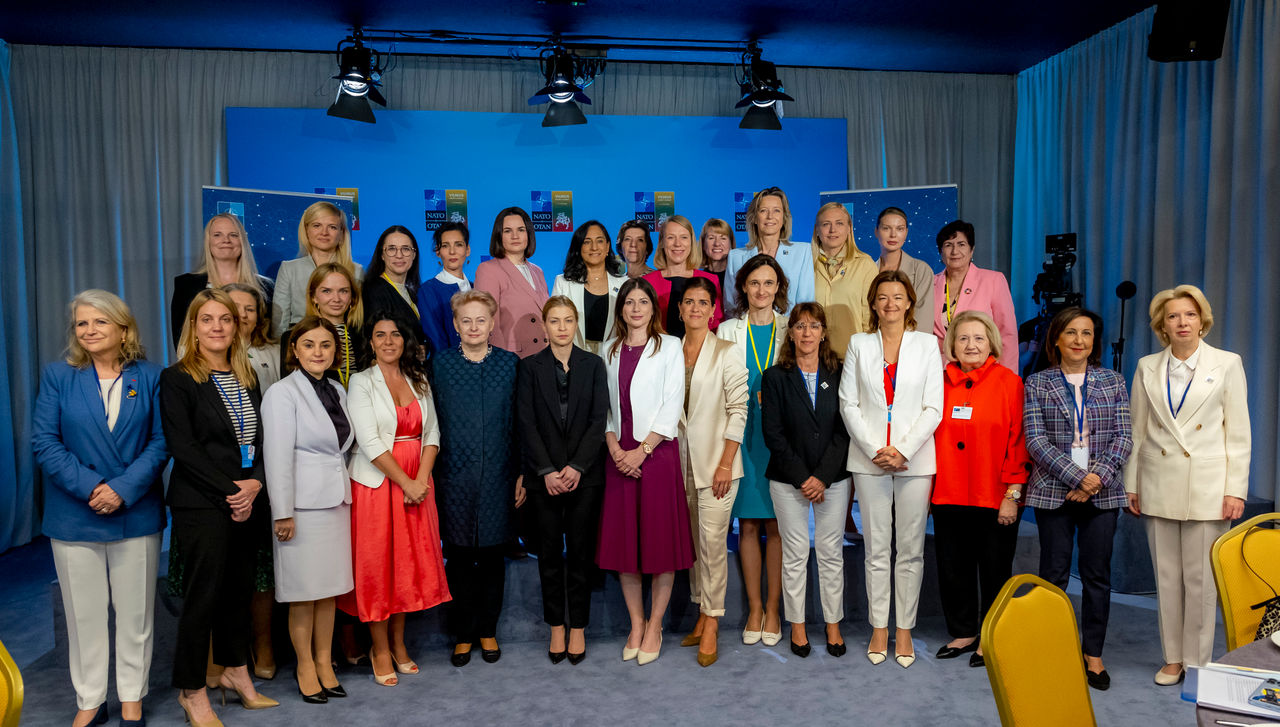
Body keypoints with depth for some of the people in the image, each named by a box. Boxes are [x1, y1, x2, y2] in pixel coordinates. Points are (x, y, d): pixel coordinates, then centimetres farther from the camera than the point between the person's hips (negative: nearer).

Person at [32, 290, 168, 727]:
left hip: (137, 514, 0)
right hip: (74, 518, 1)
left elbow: (160, 442, -4)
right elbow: (44, 442, -5)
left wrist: (123, 489, -15)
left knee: (135, 612, 10)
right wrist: (90, 488, -16)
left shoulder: (150, 377, 0)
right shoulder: (58, 376, 1)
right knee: (84, 613, 11)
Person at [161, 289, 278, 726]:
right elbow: (183, 447, -12)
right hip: (201, 505, -5)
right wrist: (229, 492, -14)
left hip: (247, 502, 6)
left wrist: (255, 483, -7)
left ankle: (235, 671, 28)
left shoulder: (247, 378, 13)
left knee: (239, 589, 13)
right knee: (203, 595, 0)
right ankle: (192, 691, 15)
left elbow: (260, 439, 11)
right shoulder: (177, 379, -5)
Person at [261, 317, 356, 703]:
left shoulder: (337, 391, 10)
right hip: (303, 504, -6)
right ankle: (306, 667, 19)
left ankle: (325, 663, 24)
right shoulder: (282, 393, -9)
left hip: (336, 501, 6)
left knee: (330, 588, 12)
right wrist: (282, 513, -14)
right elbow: (278, 457, -12)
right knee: (304, 592, 4)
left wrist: (344, 489, 11)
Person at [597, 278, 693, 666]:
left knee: (661, 542, 0)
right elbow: (603, 407, 10)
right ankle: (636, 624, 21)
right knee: (623, 542, 7)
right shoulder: (611, 351, 12)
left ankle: (655, 627, 14)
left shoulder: (669, 347, 1)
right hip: (619, 456, 4)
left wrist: (641, 451, -12)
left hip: (657, 452, -3)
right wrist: (614, 447, -6)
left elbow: (671, 408, -6)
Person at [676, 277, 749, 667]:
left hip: (716, 461, -4)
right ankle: (702, 614, 23)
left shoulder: (727, 352, -4)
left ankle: (711, 626, 4)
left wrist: (725, 464, -13)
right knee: (692, 541, 10)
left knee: (713, 541, -6)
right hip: (680, 461, 4)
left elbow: (738, 409, -8)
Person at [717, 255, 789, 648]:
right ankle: (754, 608, 15)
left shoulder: (791, 330, 7)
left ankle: (773, 609, 13)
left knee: (775, 525, 2)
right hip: (741, 435, 1)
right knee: (748, 525, 4)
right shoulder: (728, 331, 8)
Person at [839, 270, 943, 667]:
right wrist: (875, 450, -9)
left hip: (914, 459, 0)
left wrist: (903, 451, -11)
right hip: (869, 460, 1)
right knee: (876, 549, 6)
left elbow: (933, 408, -1)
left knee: (911, 549, 5)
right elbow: (848, 404, 2)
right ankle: (879, 628, 16)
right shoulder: (859, 344, 7)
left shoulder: (926, 344, 5)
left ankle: (904, 629, 16)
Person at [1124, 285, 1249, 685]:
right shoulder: (1147, 368, 7)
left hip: (1207, 488, -2)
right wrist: (1131, 484, 7)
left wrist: (1235, 490, -5)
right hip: (1159, 487, 3)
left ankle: (1197, 662, 15)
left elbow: (1239, 433, 0)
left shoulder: (1227, 364, 1)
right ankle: (1173, 658, 21)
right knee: (1167, 577, 9)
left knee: (1200, 579, 0)